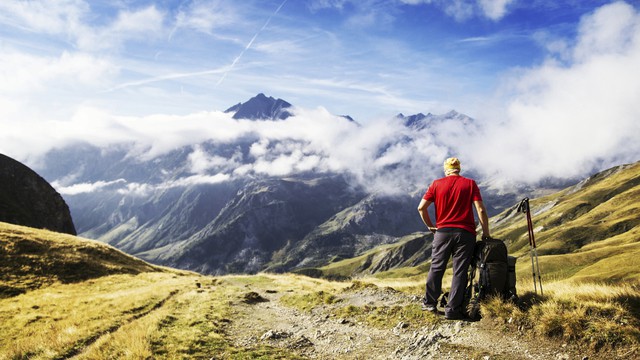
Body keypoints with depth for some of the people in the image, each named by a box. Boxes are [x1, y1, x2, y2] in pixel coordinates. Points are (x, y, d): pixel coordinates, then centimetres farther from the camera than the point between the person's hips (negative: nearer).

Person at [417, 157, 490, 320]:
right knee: (460, 271, 3)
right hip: (465, 233, -1)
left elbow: (421, 207, -1)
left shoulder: (437, 184, 4)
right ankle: (452, 310, 4)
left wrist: (430, 226, 10)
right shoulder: (470, 184, 2)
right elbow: (481, 210, -5)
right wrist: (486, 232, 2)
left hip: (443, 232, 1)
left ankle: (429, 303, 18)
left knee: (436, 268, 12)